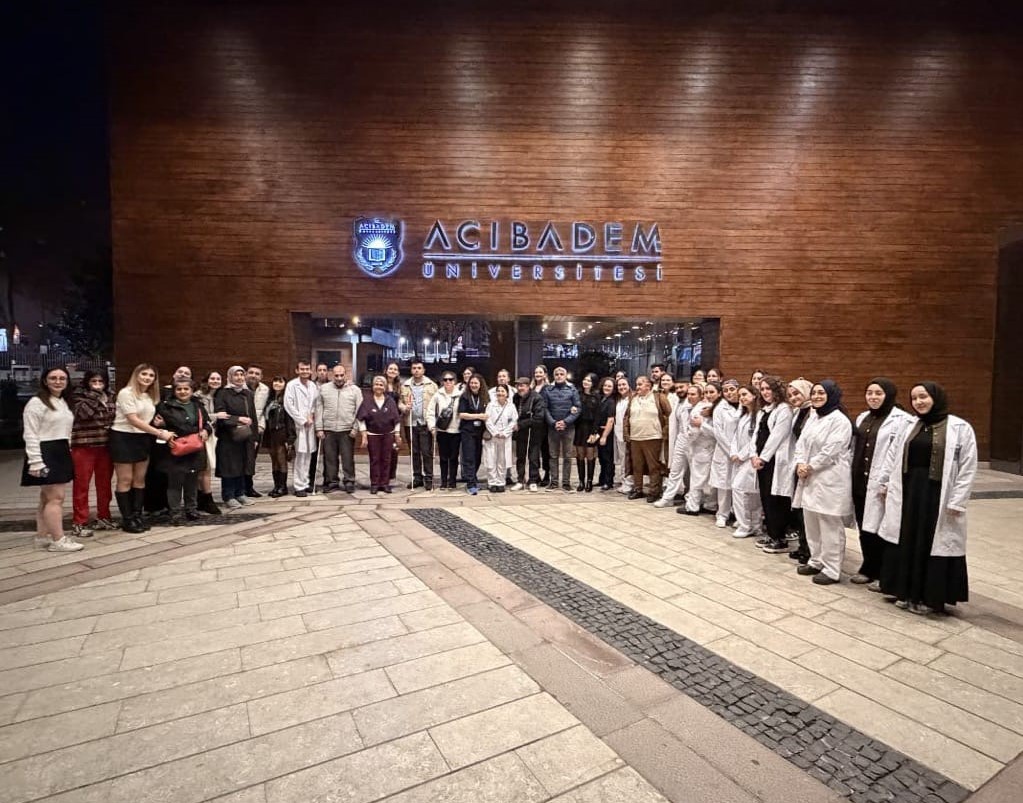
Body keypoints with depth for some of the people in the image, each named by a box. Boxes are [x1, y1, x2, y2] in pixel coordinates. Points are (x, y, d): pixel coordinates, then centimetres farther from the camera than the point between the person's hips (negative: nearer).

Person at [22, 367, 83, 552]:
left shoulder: (63, 403, 17)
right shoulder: (36, 402, -10)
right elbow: (31, 435, -15)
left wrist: (67, 452, 16)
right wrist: (36, 462, -21)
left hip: (62, 453, 8)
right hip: (46, 453, -8)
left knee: (47, 497, 13)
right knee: (56, 497, -9)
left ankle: (42, 536, 20)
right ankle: (58, 540, -5)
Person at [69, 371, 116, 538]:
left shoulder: (110, 398, 11)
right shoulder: (79, 397, -3)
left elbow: (115, 418, 18)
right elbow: (84, 413, -21)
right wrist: (94, 395, -15)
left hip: (105, 446, 5)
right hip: (84, 447, -4)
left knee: (105, 484, 11)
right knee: (82, 485, 0)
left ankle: (103, 518, 23)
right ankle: (79, 523, 5)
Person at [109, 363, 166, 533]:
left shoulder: (151, 396, 10)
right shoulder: (126, 393, -12)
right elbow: (133, 420, -19)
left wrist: (156, 422, -2)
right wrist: (159, 432, -21)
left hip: (143, 439, 7)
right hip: (123, 438, -7)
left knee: (140, 479, 8)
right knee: (125, 480, -2)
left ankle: (137, 516, 16)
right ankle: (127, 519, 5)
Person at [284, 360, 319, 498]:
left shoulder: (314, 386, 12)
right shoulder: (292, 385, -3)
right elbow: (288, 405, -10)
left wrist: (312, 416, -3)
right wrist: (303, 420, -9)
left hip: (310, 425, 5)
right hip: (297, 425, -5)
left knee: (308, 455, 7)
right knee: (300, 456, -7)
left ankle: (306, 483, 16)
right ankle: (299, 486, -3)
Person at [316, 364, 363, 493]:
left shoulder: (355, 390, 3)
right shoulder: (323, 389, 7)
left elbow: (359, 411, 0)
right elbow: (319, 410, 5)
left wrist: (355, 428, -7)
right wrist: (319, 428, 0)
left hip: (347, 430, -2)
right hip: (328, 430, 2)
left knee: (348, 458, 2)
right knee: (330, 458, 8)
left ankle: (349, 482, 12)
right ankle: (332, 482, 18)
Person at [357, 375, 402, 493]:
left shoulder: (390, 401, 3)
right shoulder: (367, 401, -1)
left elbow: (396, 419, 5)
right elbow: (362, 419, -2)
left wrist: (397, 435, 2)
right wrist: (364, 436, -7)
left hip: (388, 435, 1)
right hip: (372, 435, -1)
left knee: (386, 459, 5)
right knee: (374, 460, 2)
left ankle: (385, 483, 14)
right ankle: (374, 484, 10)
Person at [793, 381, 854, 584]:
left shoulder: (839, 420, -12)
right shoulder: (813, 417, 14)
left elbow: (830, 451, -18)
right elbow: (801, 443, 12)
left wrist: (810, 467, -10)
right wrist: (800, 464, -4)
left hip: (830, 480, -9)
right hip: (809, 477, 9)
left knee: (830, 526, -1)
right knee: (811, 523, 16)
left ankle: (832, 570, 9)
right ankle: (816, 561, 29)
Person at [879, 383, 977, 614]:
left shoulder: (960, 428, -6)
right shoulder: (909, 427, 10)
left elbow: (967, 468, -9)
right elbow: (892, 456, 16)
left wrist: (957, 502, -12)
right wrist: (886, 483, 13)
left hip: (937, 496, -5)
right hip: (908, 493, 5)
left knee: (932, 544, 4)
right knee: (907, 542, 10)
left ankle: (929, 597, 18)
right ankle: (907, 592, 24)